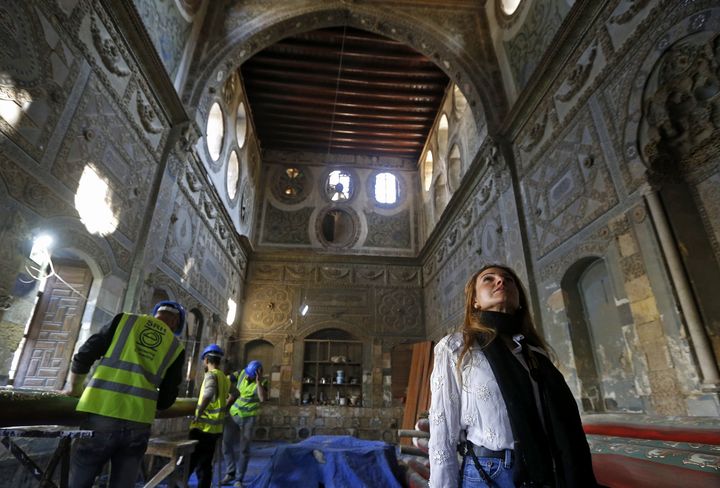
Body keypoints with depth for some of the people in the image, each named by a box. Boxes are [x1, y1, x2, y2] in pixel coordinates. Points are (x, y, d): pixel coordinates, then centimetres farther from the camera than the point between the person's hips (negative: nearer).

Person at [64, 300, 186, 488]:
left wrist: (74, 389, 23)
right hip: (138, 424, 1)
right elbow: (167, 397, 12)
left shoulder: (125, 320, 10)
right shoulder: (176, 347, 11)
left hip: (101, 414, -1)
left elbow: (85, 355, 7)